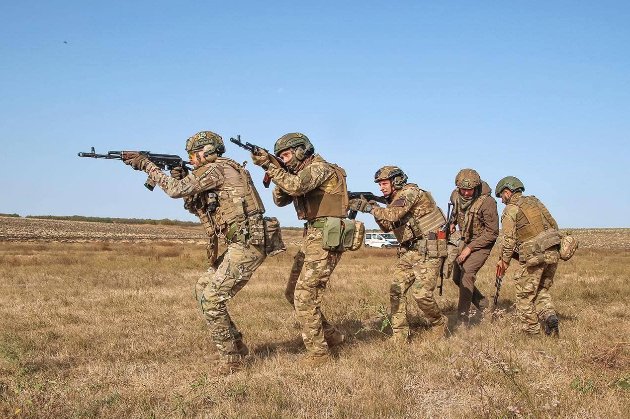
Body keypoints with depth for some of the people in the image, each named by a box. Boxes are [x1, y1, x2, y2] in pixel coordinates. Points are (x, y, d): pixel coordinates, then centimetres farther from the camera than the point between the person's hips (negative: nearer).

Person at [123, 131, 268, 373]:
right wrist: (181, 177, 11)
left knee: (211, 299, -11)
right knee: (204, 288, 17)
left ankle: (230, 359, -3)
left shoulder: (217, 168, -9)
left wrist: (146, 165, -4)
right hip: (241, 245, 10)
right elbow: (196, 206, 25)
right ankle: (236, 346, 22)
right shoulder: (221, 172, 22)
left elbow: (176, 190, -13)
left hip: (246, 245, -10)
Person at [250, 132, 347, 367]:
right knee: (293, 292, 14)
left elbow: (295, 186, -29)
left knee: (305, 296, -10)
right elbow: (280, 200, 16)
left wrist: (270, 166, -24)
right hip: (312, 239, 10)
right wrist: (274, 171, 1)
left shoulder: (318, 167, -12)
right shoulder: (302, 173, 17)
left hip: (325, 239, -10)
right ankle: (330, 335, 23)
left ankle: (318, 353, -1)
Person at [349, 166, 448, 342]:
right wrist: (375, 210, -1)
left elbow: (393, 215, -27)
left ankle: (440, 325, 12)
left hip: (428, 250, -9)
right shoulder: (394, 201, 14)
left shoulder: (410, 192, -14)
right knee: (397, 291, 0)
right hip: (408, 251, 9)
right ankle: (400, 337, 5)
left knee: (421, 293, -14)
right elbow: (387, 227, 14)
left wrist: (369, 207, -23)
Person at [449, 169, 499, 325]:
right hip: (465, 239, 7)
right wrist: (453, 222, 3)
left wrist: (470, 248, -24)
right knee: (457, 277, 8)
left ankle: (463, 319, -21)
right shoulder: (455, 196, -9)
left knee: (467, 272, -24)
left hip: (483, 242, -7)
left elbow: (492, 233, -23)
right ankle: (484, 305, 26)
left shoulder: (487, 202, -28)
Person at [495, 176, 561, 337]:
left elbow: (509, 238, -8)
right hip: (553, 253, 7)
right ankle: (550, 317, -1)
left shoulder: (510, 209, -2)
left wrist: (504, 260, 3)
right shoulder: (534, 201, 19)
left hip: (533, 256, -7)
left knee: (525, 295, 7)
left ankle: (531, 331, 10)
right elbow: (554, 225, 19)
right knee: (542, 291, 20)